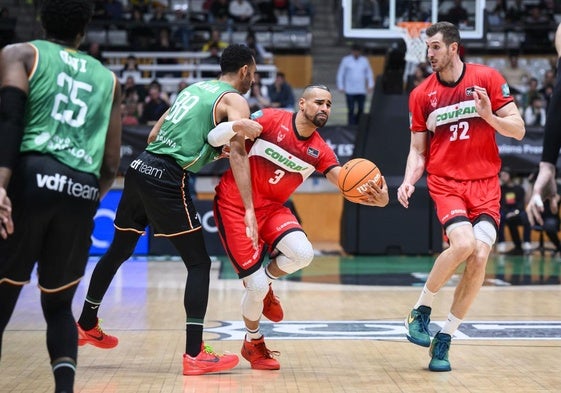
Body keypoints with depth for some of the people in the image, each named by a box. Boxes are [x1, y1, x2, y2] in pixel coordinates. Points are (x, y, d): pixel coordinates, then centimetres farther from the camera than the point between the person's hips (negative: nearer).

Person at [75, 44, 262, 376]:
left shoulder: (194, 87, 22)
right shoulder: (235, 101, -1)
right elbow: (237, 153, -17)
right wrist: (249, 210, -22)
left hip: (141, 167, 8)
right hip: (168, 179, -8)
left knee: (119, 251, 22)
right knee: (199, 262, -1)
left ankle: (86, 326, 38)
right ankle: (195, 354, -5)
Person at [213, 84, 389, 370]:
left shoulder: (319, 151, 0)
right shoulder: (270, 120, -12)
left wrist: (375, 198, -30)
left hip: (271, 207, 5)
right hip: (234, 204, -5)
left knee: (303, 254, -25)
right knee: (257, 287, -9)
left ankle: (264, 283, 10)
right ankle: (253, 343, 22)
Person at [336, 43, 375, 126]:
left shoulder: (365, 61, 9)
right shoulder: (346, 60, 2)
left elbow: (369, 74, 14)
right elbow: (340, 74, 4)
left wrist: (370, 86, 6)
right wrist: (341, 87, -2)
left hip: (362, 90, 3)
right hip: (350, 90, -3)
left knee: (361, 109, 4)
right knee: (351, 110, -8)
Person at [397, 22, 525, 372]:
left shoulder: (488, 79, -1)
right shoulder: (421, 95, 4)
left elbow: (519, 130, 0)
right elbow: (418, 150, 8)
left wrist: (489, 116, -18)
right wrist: (409, 182, -10)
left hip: (485, 183, 1)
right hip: (446, 182, -1)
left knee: (480, 256, -14)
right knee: (463, 243, -26)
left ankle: (445, 338, 1)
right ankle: (420, 311, -4)